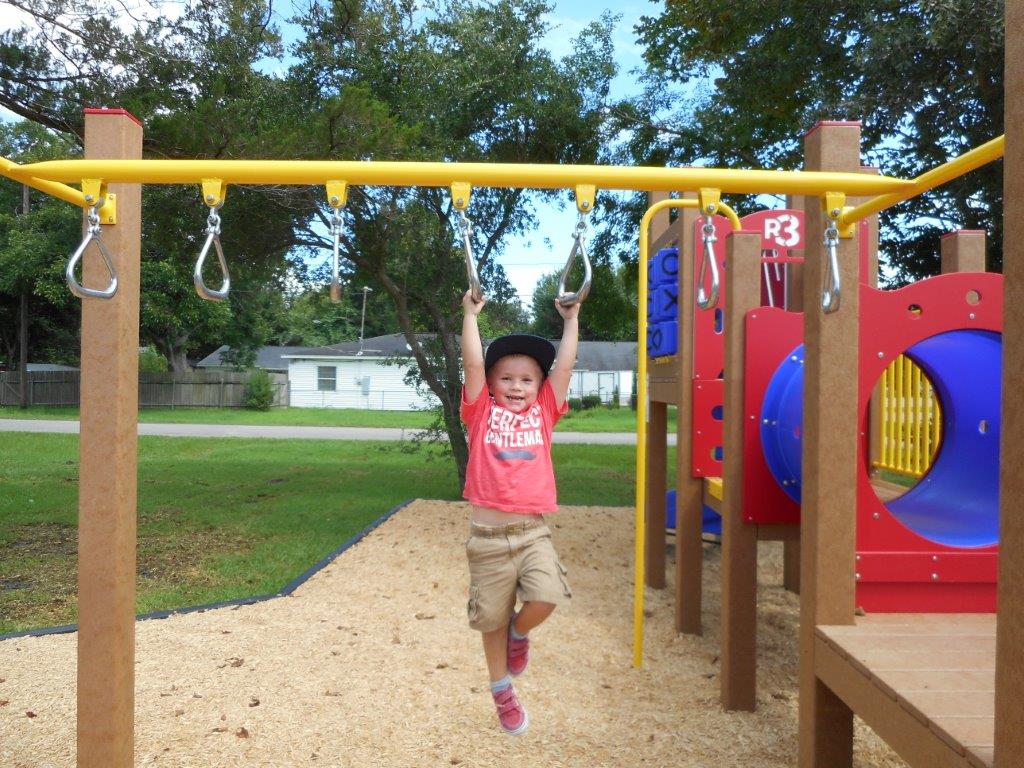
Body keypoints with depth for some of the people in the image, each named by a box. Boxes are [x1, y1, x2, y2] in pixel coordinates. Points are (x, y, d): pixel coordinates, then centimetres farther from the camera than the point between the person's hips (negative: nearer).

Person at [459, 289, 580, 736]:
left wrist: (571, 320, 8)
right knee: (492, 619, 9)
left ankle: (519, 633, 15)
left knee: (547, 596, -21)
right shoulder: (482, 413, 4)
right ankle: (502, 692, 34)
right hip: (488, 534, -1)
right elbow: (472, 363, -4)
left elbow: (564, 366, 6)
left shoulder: (542, 414, 9)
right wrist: (470, 315, -2)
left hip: (533, 531, 1)